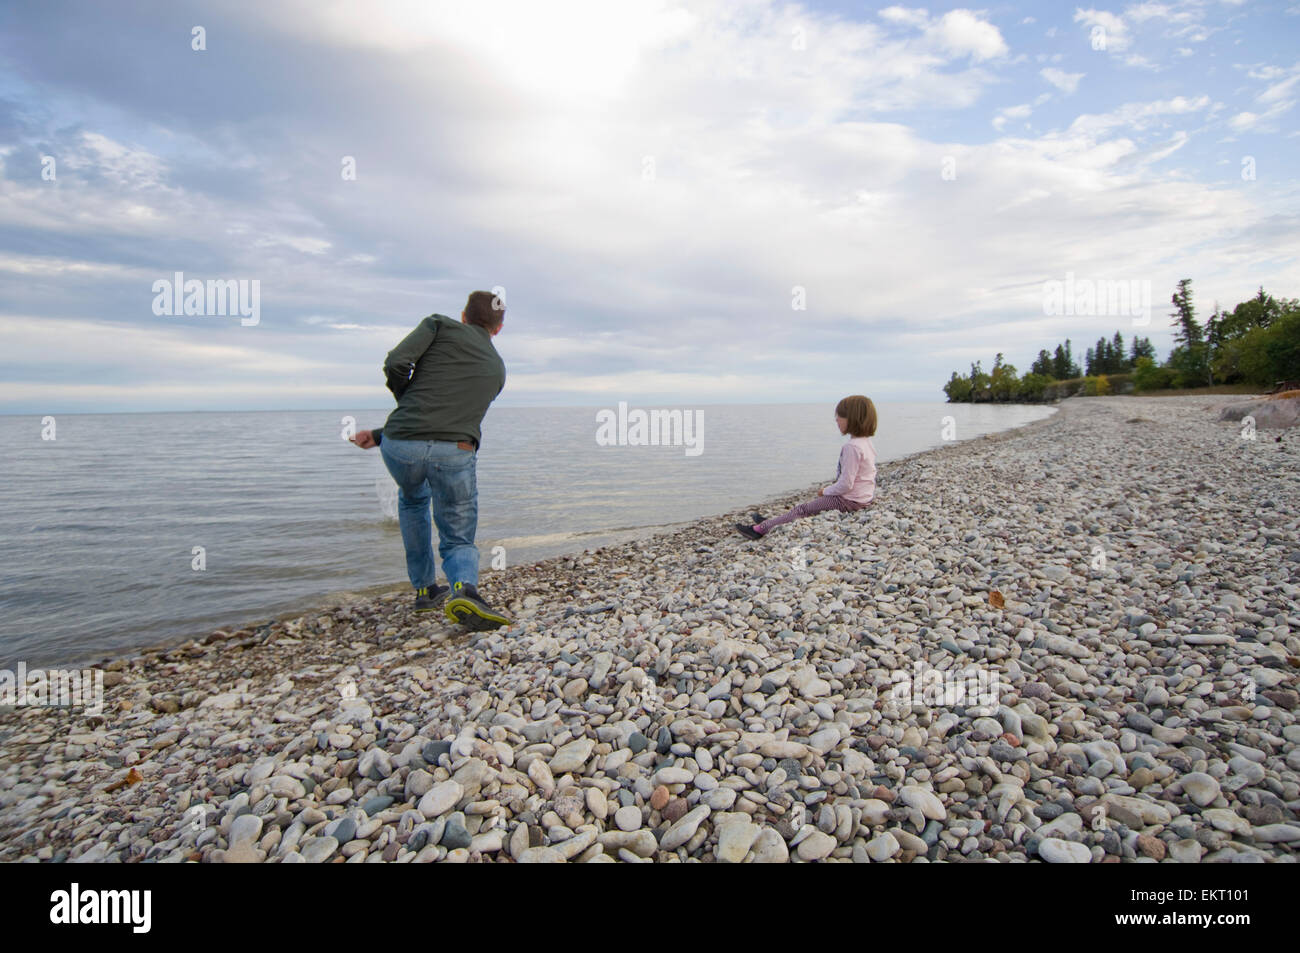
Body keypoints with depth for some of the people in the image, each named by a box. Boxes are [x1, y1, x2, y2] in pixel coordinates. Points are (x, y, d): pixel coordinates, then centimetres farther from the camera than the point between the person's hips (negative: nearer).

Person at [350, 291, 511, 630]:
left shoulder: (440, 325, 14)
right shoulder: (497, 369, 25)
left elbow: (396, 363, -2)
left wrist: (408, 401, 20)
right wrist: (378, 435, 28)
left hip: (400, 445, 0)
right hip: (455, 453, 0)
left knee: (413, 500, 33)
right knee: (458, 540, 15)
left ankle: (426, 589, 35)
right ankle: (464, 589, -19)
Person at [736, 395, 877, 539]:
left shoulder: (852, 447, -24)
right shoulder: (867, 443, 9)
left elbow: (846, 485, -25)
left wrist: (825, 491, -8)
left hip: (848, 501, -10)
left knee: (803, 509, -4)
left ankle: (761, 528, 0)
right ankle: (770, 522, 23)